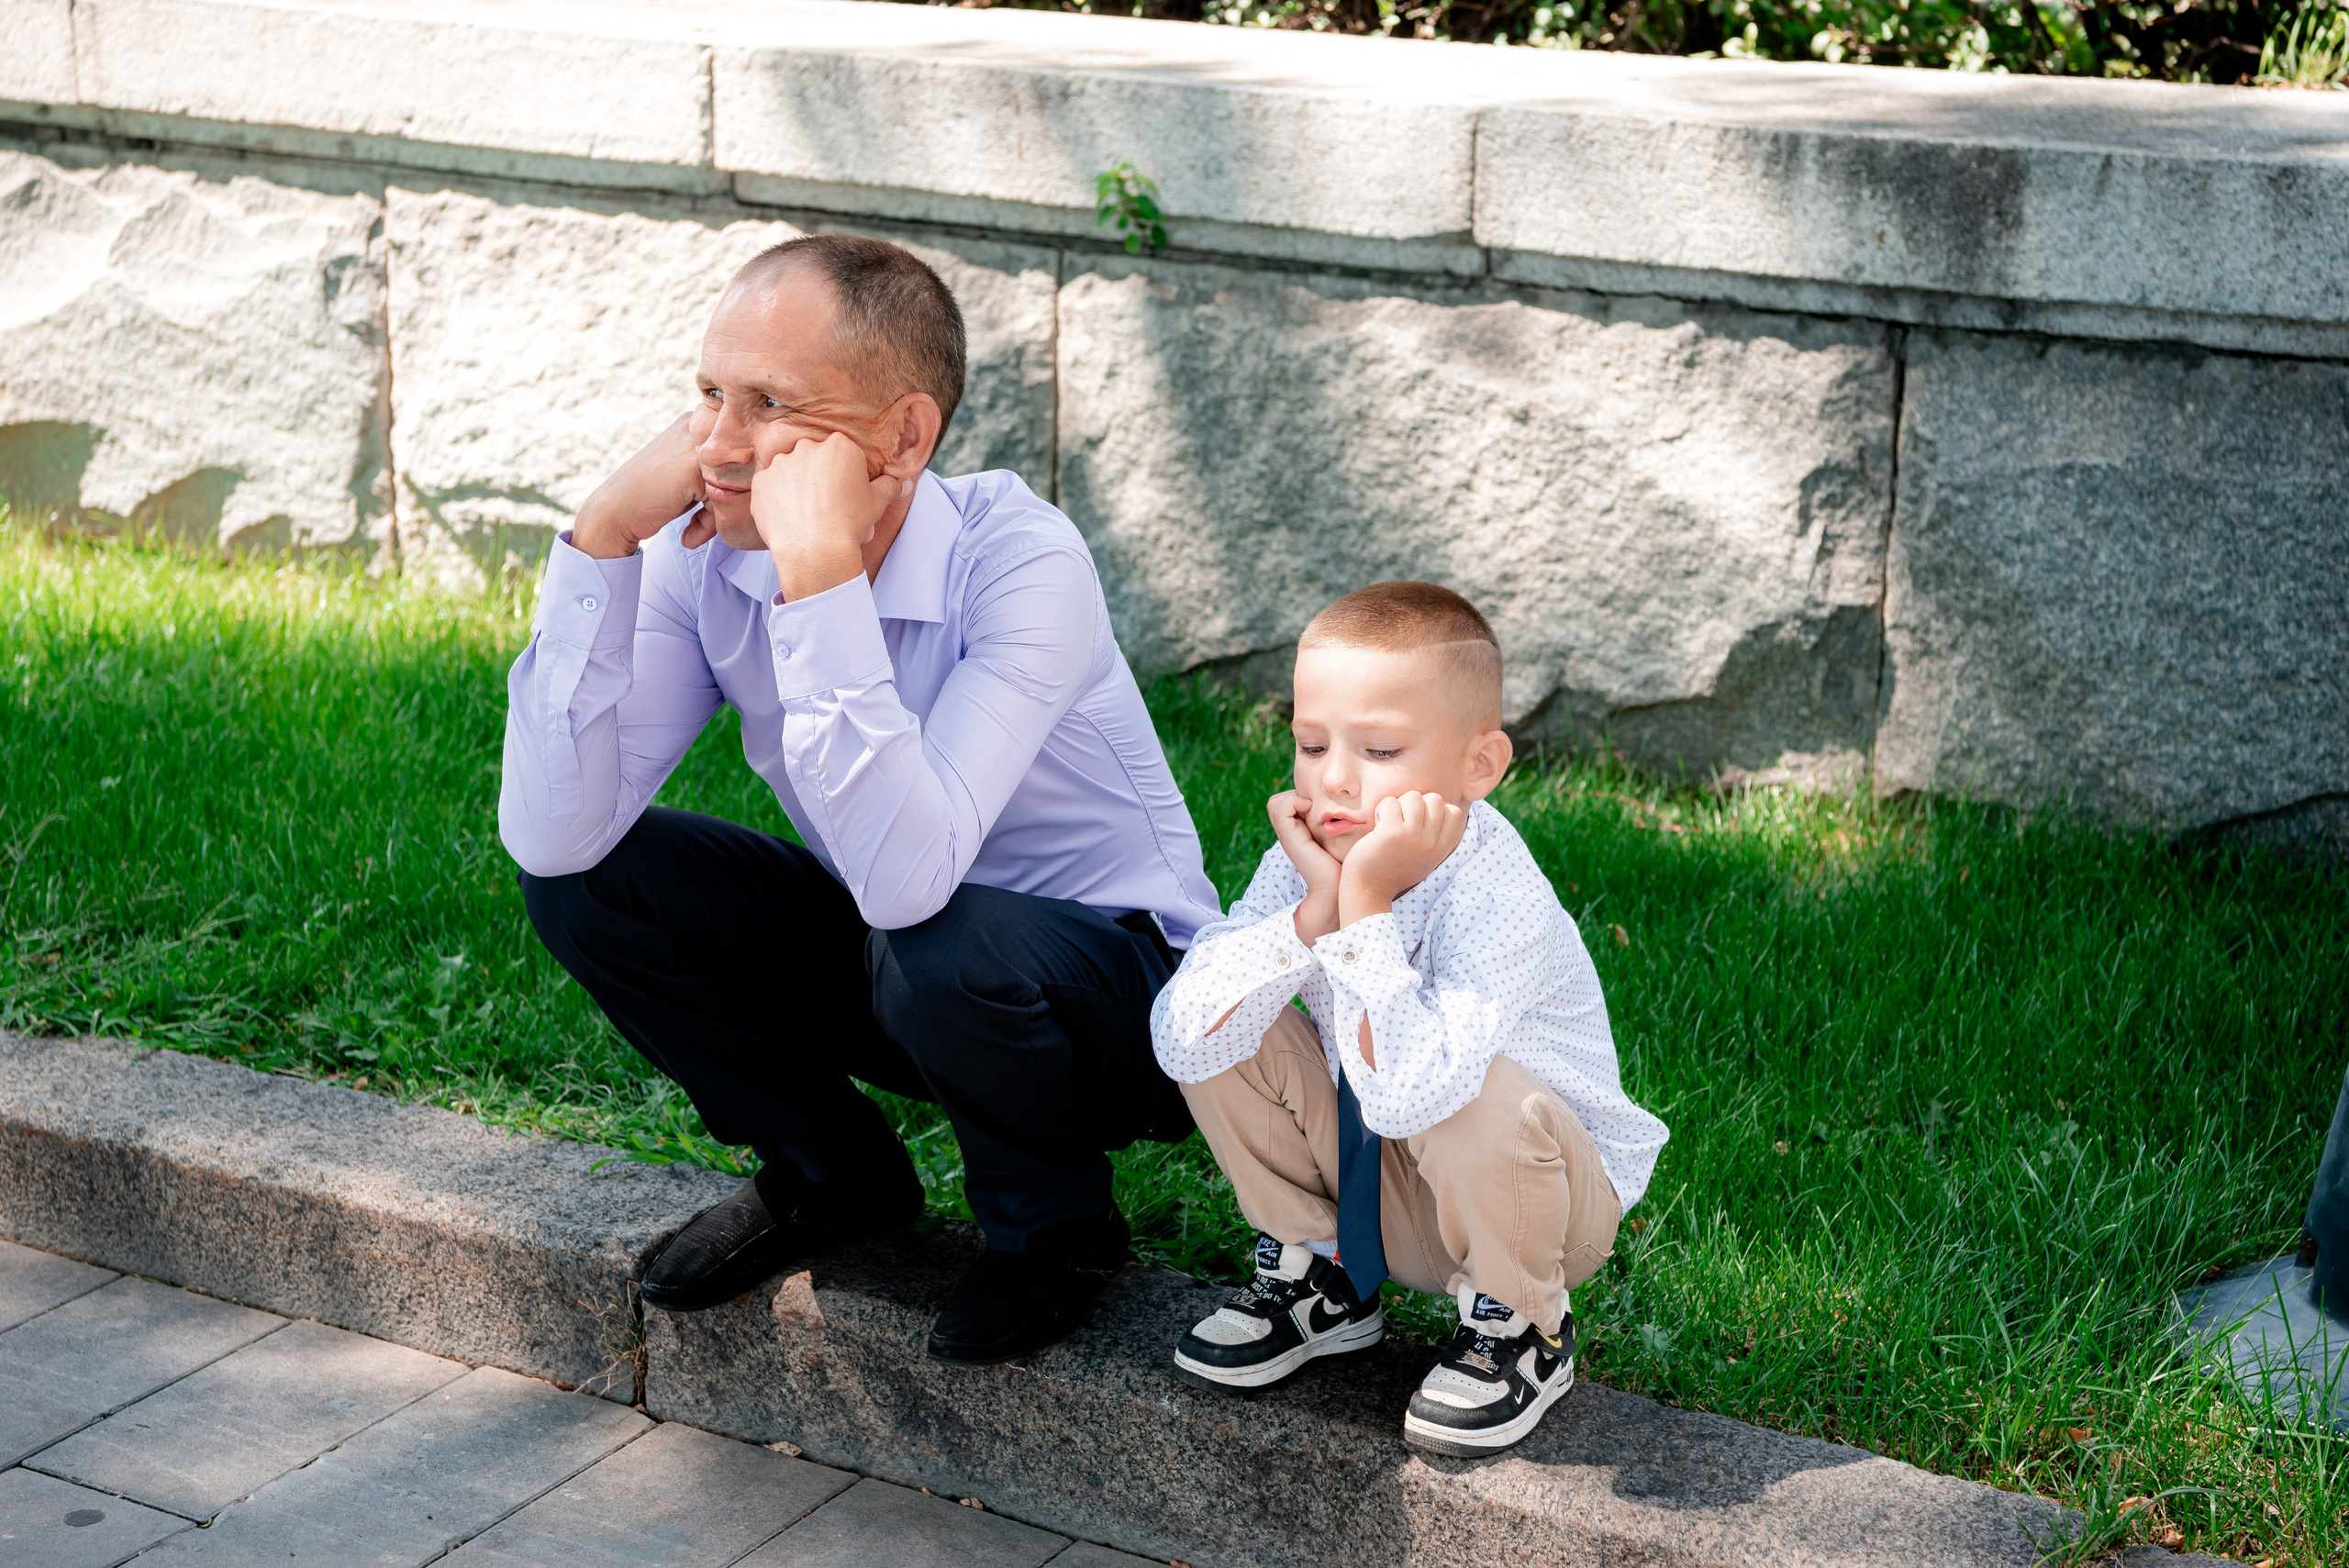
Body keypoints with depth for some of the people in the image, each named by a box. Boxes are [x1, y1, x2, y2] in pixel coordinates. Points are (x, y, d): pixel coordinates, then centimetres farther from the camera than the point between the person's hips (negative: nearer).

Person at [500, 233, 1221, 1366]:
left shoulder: (1021, 564, -29)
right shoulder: (707, 559, -13)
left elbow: (905, 879, -43)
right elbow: (550, 836, -23)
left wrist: (822, 575, -43)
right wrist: (602, 540, -28)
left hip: (1121, 990, -5)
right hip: (888, 964, 6)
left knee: (938, 950, -38)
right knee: (582, 879, -12)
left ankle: (1053, 1223, -3)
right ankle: (832, 1176, 10)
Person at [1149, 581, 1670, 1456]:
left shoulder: (1498, 898, -32)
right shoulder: (1302, 860, -15)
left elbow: (1405, 1095, -46)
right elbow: (1181, 1044, -25)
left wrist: (1367, 907, -42)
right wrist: (1314, 914, -34)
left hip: (1547, 1193, -5)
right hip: (1374, 1182, 5)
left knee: (1478, 1103, -37)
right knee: (1225, 1033, -13)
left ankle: (1520, 1327, -5)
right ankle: (1318, 1278, 10)